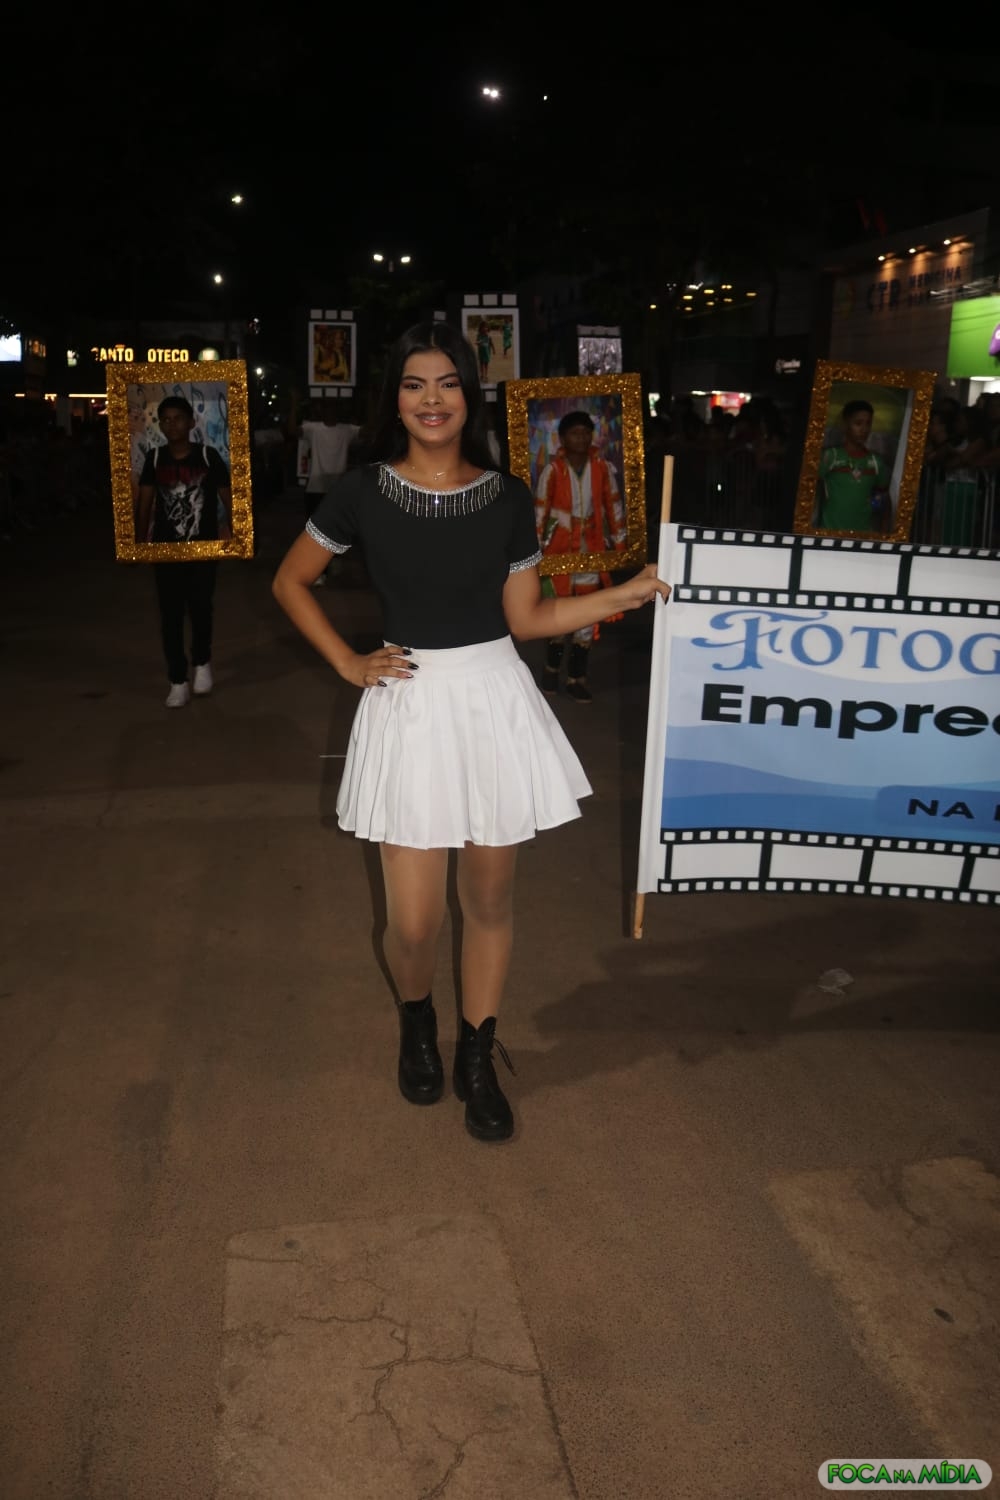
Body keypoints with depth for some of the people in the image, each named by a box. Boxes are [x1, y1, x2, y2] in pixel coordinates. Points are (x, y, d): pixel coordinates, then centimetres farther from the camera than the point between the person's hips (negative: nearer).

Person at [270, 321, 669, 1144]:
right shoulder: (364, 491, -2)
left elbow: (524, 616, 7)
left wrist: (628, 593, 0)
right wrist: (348, 663, 1)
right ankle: (416, 1023, 34)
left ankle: (477, 1059, 31)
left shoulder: (508, 497, 3)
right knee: (414, 921, -1)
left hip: (495, 700, 2)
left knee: (490, 898, 10)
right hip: (408, 705, -1)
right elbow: (290, 582, 10)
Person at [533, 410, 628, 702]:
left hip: (592, 548, 3)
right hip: (559, 549, -3)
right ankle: (552, 666, 31)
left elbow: (613, 505, 5)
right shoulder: (552, 470, -10)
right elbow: (540, 511, -7)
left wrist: (619, 541, 6)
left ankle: (576, 677, 18)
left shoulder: (602, 467, -2)